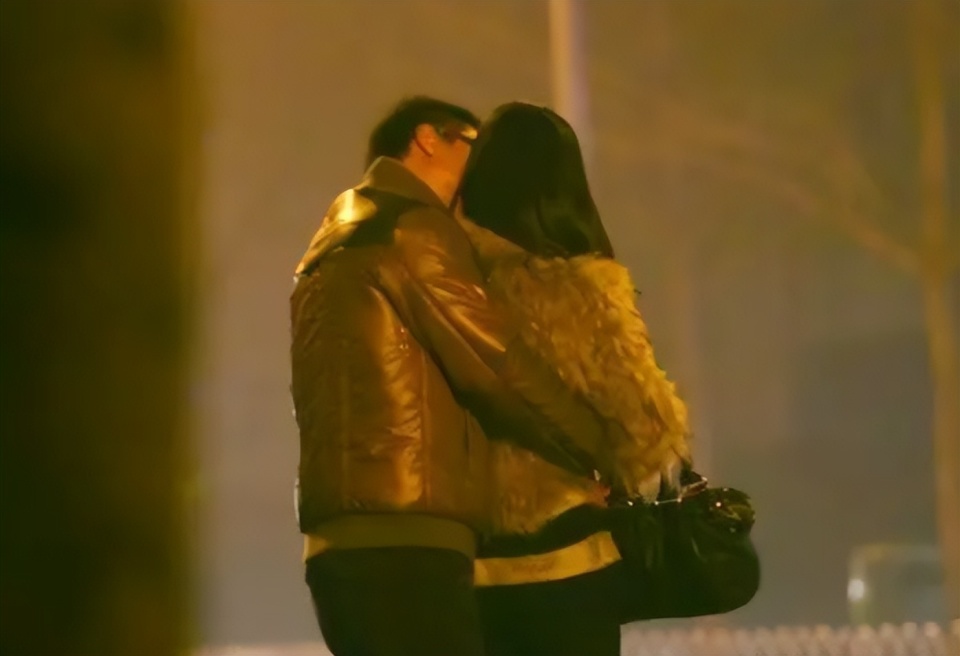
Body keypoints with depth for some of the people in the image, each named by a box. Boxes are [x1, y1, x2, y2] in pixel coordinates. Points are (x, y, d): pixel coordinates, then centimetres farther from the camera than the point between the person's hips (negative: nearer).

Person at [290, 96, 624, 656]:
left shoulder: (333, 245, 27)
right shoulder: (411, 227, -2)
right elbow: (497, 365, -6)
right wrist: (607, 445, 6)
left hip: (347, 544, 10)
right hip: (404, 544, -10)